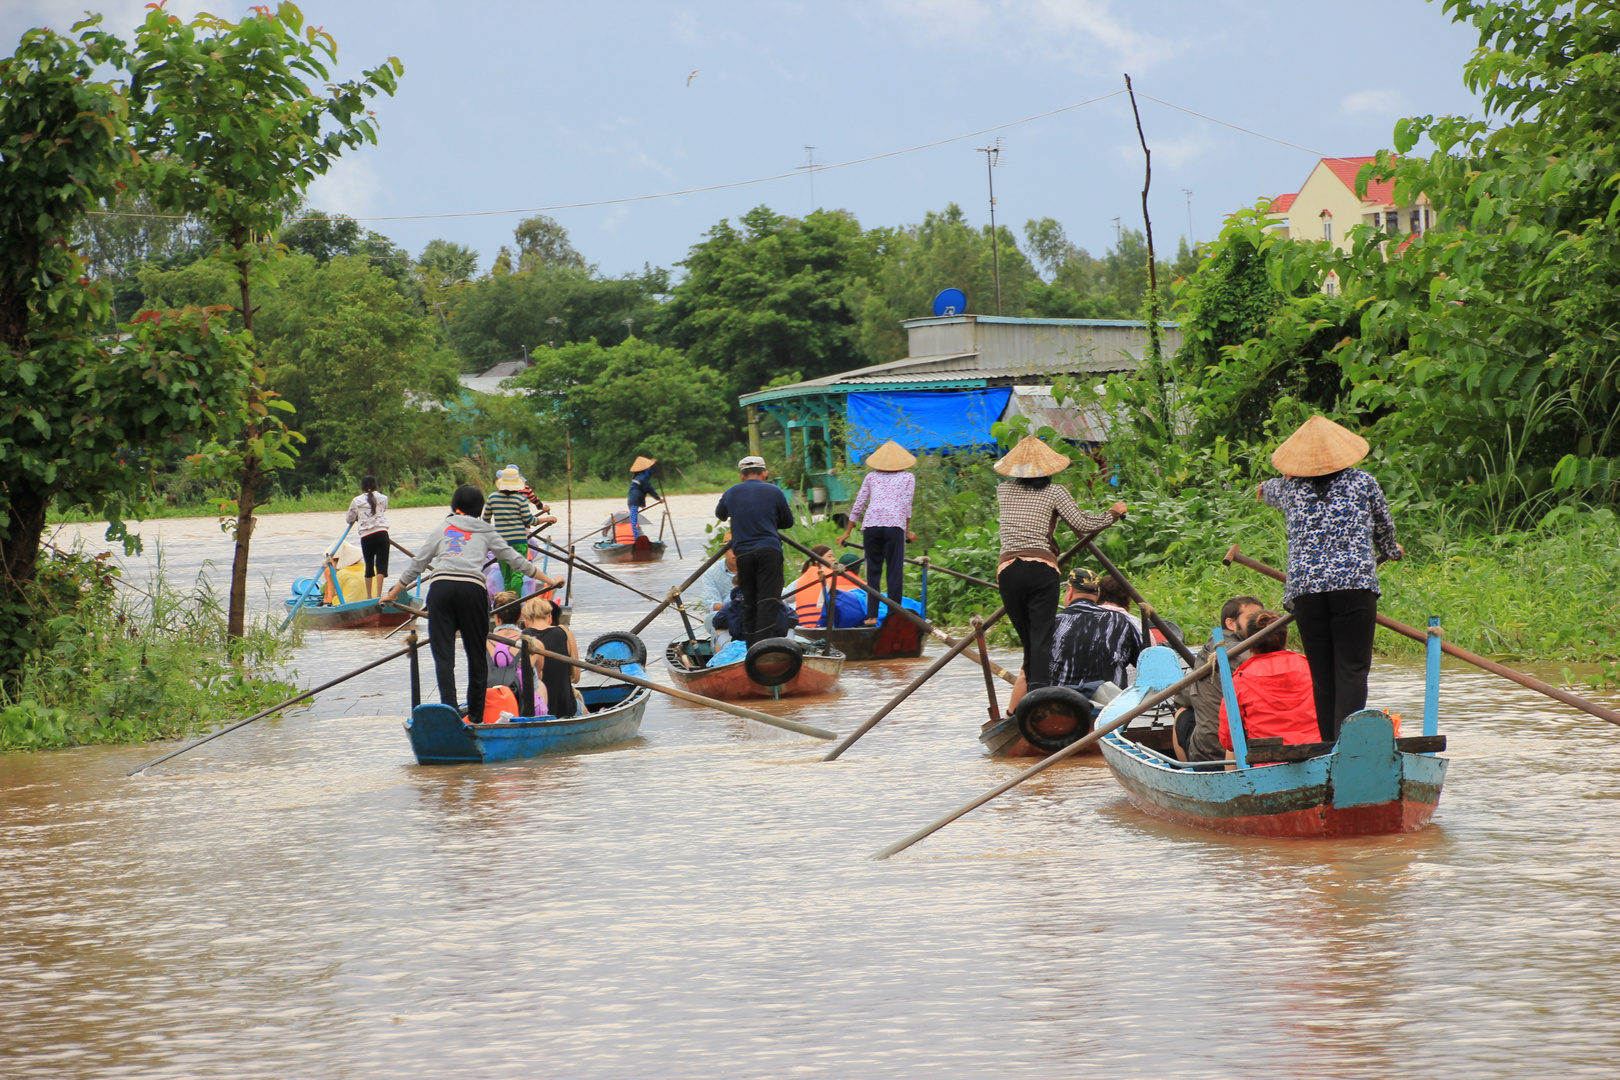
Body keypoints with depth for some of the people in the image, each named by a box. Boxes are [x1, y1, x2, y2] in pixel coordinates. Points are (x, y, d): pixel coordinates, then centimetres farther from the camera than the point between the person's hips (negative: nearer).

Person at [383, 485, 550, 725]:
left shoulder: (444, 529, 23)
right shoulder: (486, 532, 21)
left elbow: (416, 564, 26)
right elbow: (516, 561, 27)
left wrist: (393, 593, 37)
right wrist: (549, 580, 38)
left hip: (441, 587, 0)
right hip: (472, 588, 0)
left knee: (443, 655, -3)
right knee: (477, 655, 10)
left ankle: (449, 708, -20)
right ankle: (476, 716, 13)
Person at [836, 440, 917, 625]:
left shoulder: (872, 477, 21)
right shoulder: (907, 477, 16)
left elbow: (858, 506, 19)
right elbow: (906, 506, 7)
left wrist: (848, 532, 24)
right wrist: (908, 531, 14)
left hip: (871, 525, 2)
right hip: (895, 524, -2)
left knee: (873, 571, 6)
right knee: (895, 572, 0)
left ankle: (871, 615, 1)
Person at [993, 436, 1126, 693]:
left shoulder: (1003, 491, 15)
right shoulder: (1053, 493, 4)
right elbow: (1083, 525, -2)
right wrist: (1114, 513, 15)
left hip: (1008, 569, 3)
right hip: (1042, 568, -3)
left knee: (1026, 639, 12)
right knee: (1042, 639, -8)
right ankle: (1039, 693, -24)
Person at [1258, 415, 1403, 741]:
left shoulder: (1289, 488, 13)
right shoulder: (1362, 483, 7)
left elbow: (1269, 491, 39)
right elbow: (1385, 528, 21)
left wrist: (1265, 489, 64)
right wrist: (1389, 552, 44)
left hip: (1305, 590, 2)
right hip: (1354, 585, -2)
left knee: (1322, 675, 7)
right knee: (1352, 670, -6)